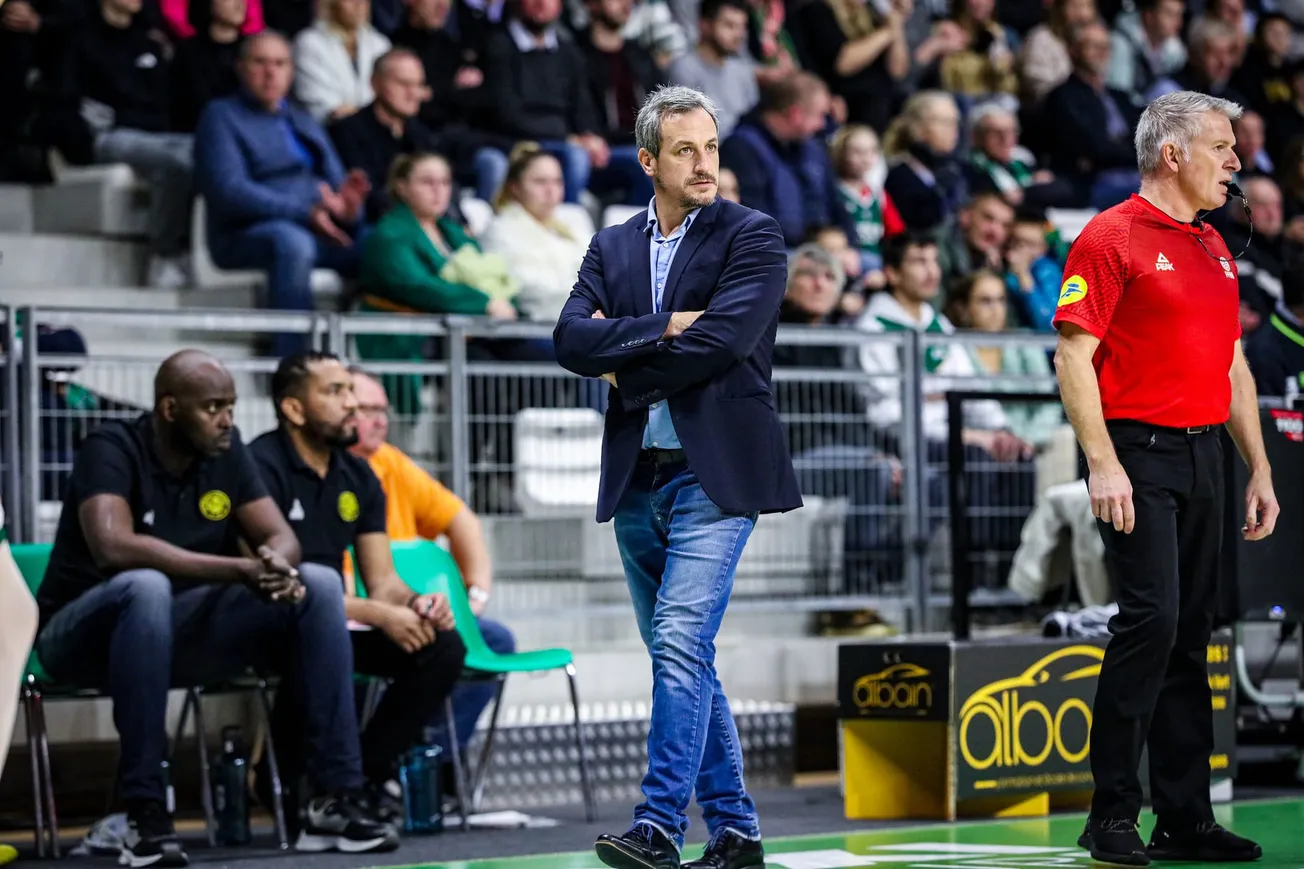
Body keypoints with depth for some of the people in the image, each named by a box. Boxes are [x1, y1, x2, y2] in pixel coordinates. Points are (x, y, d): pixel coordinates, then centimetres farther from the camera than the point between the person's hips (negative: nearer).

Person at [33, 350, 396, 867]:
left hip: (182, 631, 6)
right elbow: (113, 547, -34)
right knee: (145, 587, -40)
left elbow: (281, 537, 0)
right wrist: (240, 569, -36)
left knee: (319, 584, -12)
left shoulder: (226, 451, 2)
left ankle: (335, 800, -17)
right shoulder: (111, 450, -17)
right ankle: (145, 814, -35)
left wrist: (276, 564, -27)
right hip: (88, 633, -6)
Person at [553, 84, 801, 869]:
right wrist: (661, 326, -13)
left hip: (714, 475, -6)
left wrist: (623, 368, -5)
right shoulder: (613, 247, 13)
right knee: (682, 657, 10)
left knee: (680, 642, -17)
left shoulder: (753, 237, -2)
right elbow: (573, 339, -2)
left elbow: (720, 342, -15)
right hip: (638, 477, 6)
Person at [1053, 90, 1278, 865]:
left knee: (1191, 635, 8)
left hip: (1205, 455, 8)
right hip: (1141, 455, -8)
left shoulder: (1214, 248, 18)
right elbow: (1074, 356, -11)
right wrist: (1103, 462, -18)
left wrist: (1259, 467, 17)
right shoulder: (1112, 237, -6)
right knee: (1151, 619, -15)